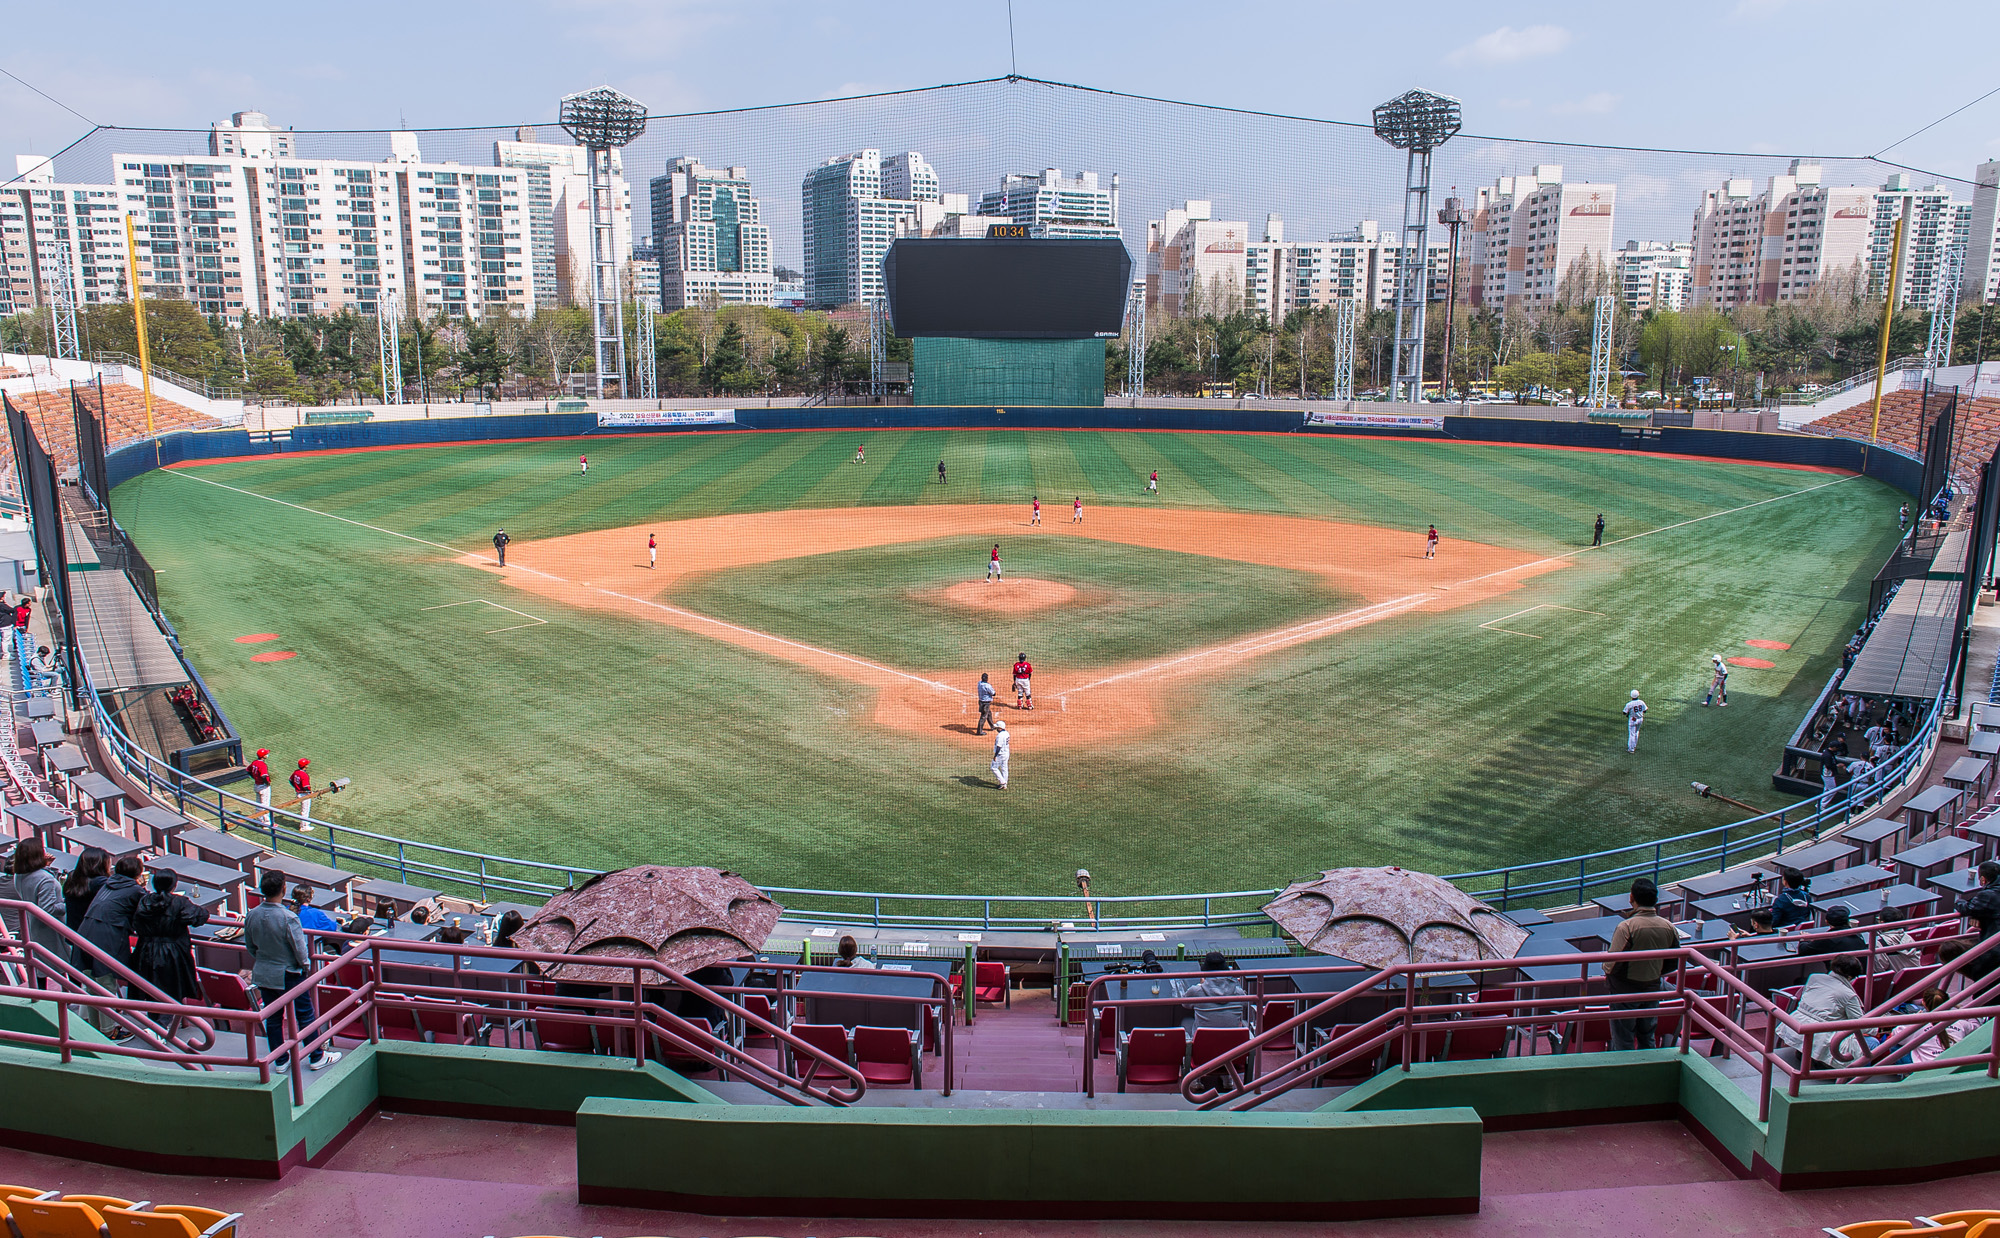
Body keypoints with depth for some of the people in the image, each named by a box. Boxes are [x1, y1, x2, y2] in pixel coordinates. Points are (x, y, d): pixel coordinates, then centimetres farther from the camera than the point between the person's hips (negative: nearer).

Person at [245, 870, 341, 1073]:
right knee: (305, 1016, 9)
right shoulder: (288, 917, -26)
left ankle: (280, 1061, 26)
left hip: (263, 974, 6)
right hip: (288, 975, -6)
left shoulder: (252, 915, -7)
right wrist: (305, 964, 2)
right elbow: (300, 948, -18)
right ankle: (316, 1057, 20)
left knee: (272, 1018, 16)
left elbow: (249, 946, 6)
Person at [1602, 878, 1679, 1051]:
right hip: (1652, 988, 5)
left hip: (1625, 990, -5)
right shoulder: (1669, 927, -6)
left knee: (1623, 1043, 7)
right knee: (1647, 1039, 19)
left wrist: (1605, 966, -2)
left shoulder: (1626, 927, -24)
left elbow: (1613, 965, -24)